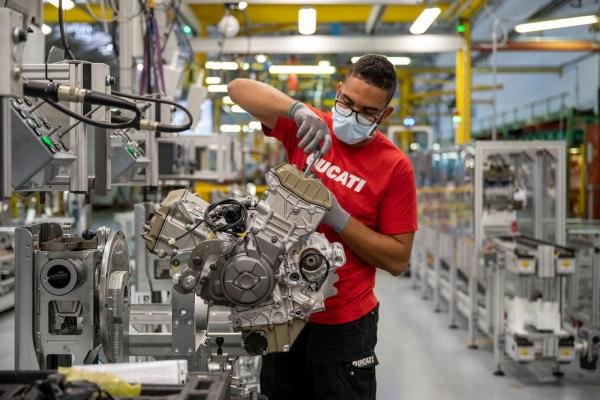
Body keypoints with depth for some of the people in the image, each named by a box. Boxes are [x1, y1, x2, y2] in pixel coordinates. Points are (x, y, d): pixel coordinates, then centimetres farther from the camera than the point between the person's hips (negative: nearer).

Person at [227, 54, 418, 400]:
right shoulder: (308, 127, -2)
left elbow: (398, 260, -10)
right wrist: (298, 109, -26)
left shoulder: (395, 166, -10)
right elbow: (239, 88, -10)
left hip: (343, 323, -3)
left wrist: (337, 217, -22)